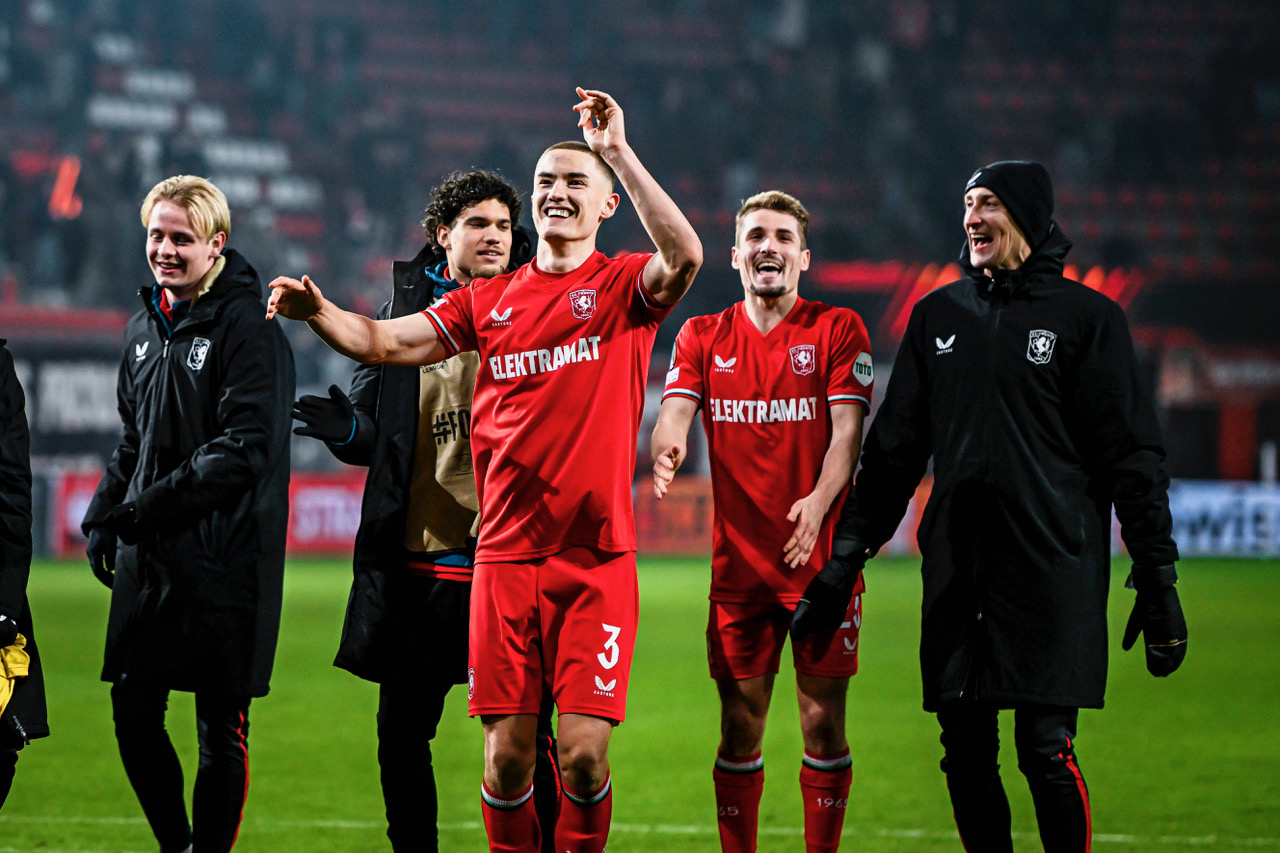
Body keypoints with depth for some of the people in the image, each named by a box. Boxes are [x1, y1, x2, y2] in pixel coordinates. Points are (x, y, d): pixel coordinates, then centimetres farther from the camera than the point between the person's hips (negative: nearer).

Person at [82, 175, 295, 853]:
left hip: (224, 561, -7)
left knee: (221, 727, -1)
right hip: (147, 560, 7)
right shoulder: (144, 329, 15)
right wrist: (103, 516, 11)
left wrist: (149, 505, -17)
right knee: (133, 713, 7)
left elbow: (245, 449, -16)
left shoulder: (248, 328, -9)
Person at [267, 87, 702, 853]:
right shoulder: (489, 300, 13)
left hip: (597, 559, -3)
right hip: (505, 553, 3)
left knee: (583, 753, -7)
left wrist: (620, 152, -23)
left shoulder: (625, 287, 2)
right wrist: (317, 311, -6)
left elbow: (686, 256, -19)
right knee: (508, 753, 2)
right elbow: (383, 341, 13)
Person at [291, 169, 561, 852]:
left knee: (526, 731, -3)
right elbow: (376, 430, 13)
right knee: (401, 730, 5)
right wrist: (346, 429, -9)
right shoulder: (404, 306, 10)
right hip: (417, 560, 2)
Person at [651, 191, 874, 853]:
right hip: (738, 562, 2)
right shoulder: (703, 338, 10)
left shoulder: (839, 329, 2)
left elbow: (847, 431, -7)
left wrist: (819, 500, -26)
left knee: (822, 720, 1)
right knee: (739, 725, 5)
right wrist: (665, 450, -29)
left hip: (822, 558, -2)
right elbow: (674, 411, -4)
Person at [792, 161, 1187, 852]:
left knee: (1045, 751, -9)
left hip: (1052, 571, -4)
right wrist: (846, 555, 13)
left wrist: (1157, 579, -4)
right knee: (966, 755, 2)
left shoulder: (1085, 317, 2)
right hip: (956, 574, 4)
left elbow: (1131, 454, 0)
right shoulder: (938, 316, 15)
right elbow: (893, 448, 19)